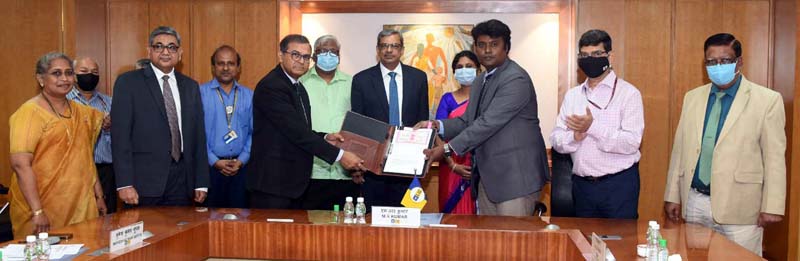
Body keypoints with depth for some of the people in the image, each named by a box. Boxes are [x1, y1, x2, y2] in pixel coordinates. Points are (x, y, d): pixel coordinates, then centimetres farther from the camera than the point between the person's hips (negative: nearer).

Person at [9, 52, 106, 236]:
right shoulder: (30, 112, -8)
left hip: (81, 207, 6)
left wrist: (98, 196, 14)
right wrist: (37, 212, -23)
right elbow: (20, 164, -17)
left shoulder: (81, 112, 12)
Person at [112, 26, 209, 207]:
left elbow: (198, 136, 12)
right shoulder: (128, 82, 0)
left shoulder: (191, 87, 13)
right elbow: (120, 135, -6)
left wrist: (201, 183, 7)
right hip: (143, 183, -3)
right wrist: (124, 184, -13)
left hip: (182, 182, 4)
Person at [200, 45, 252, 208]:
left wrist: (242, 160, -5)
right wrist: (214, 161, -10)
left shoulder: (248, 95, 9)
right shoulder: (201, 93, -1)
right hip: (210, 166, -2)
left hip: (240, 167, 2)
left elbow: (254, 132, 6)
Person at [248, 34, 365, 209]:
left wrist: (324, 138, 2)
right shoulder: (271, 87, -15)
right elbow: (296, 132, -22)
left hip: (295, 182, 9)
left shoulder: (299, 88, 16)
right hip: (273, 183, -9)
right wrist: (339, 155, -22)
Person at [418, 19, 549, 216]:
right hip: (488, 177, 8)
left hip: (515, 176, -8)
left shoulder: (516, 79, -15)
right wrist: (435, 125, -3)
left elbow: (488, 123, -22)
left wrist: (447, 148, -21)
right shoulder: (481, 81, 16)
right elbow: (467, 121, 15)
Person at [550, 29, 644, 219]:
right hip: (582, 184, 5)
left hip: (618, 184, -4)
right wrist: (575, 136, -16)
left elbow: (631, 142, -15)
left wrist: (592, 127, -21)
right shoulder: (572, 95, 11)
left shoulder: (628, 93, -4)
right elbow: (556, 140, 5)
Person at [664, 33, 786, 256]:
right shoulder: (692, 97, 9)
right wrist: (672, 195, 9)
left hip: (739, 207, -4)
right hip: (695, 203, 4)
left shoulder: (767, 100, -4)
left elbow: (774, 156, -5)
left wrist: (772, 207, -9)